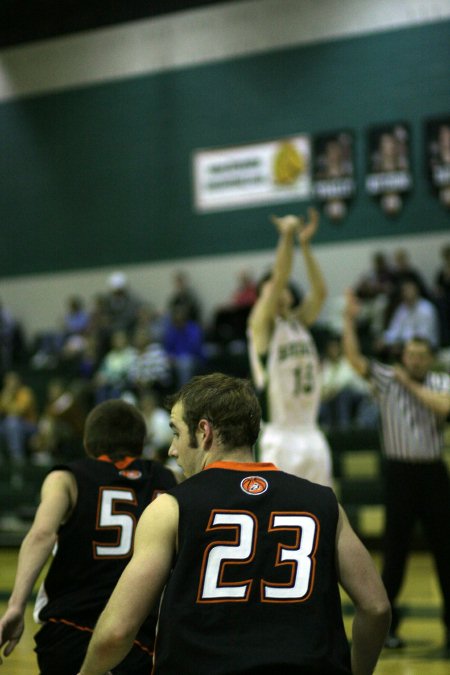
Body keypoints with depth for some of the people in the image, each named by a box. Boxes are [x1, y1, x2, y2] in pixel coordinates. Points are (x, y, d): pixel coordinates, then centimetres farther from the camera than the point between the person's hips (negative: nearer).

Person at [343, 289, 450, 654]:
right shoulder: (387, 378, 2)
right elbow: (355, 358, -9)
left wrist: (411, 384, -13)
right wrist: (350, 320, -16)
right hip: (400, 473, -1)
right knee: (395, 550, 2)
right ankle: (386, 620, 14)